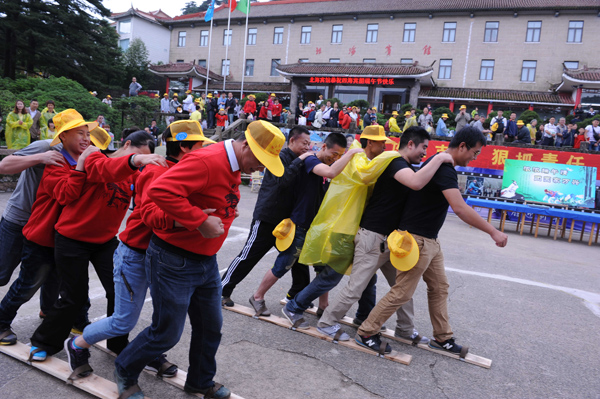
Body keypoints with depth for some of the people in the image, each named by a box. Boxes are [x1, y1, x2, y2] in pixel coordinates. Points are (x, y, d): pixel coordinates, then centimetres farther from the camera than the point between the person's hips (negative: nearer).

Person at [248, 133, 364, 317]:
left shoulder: (327, 164, 9)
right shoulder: (311, 160, -17)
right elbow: (331, 172, -36)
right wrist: (352, 152, -28)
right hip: (300, 226, -8)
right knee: (282, 266, 3)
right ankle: (257, 297, 22)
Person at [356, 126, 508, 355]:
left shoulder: (439, 164, 12)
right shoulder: (444, 169, -21)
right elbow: (460, 208, -31)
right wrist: (493, 232, -27)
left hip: (430, 240, 11)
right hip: (417, 239, -11)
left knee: (439, 288, 17)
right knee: (402, 292, -3)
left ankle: (442, 338, 30)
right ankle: (366, 333, 8)